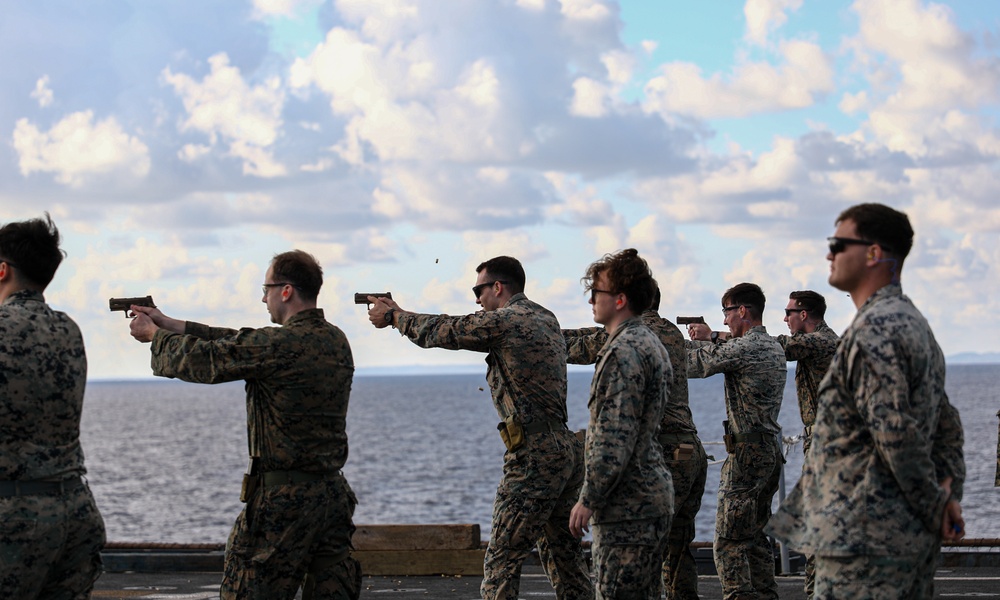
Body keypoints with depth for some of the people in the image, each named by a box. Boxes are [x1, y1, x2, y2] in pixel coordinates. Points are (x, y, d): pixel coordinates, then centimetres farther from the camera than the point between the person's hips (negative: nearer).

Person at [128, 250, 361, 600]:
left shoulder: (279, 345, -18)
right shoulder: (336, 341, 9)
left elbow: (204, 359, -6)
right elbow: (238, 344, 16)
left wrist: (155, 335, 14)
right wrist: (171, 325, 19)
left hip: (283, 497, -8)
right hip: (333, 493, 8)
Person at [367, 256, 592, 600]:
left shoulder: (503, 320, -10)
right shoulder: (545, 319, 17)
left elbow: (440, 332, 1)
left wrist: (393, 316, 18)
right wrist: (402, 315, 28)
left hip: (535, 456, -9)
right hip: (568, 451, 9)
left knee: (502, 561, -3)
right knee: (564, 557, 14)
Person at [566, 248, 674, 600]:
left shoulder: (624, 352, -17)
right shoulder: (650, 343, 16)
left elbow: (616, 438, -22)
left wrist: (588, 499, -17)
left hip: (625, 505, -10)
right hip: (652, 495, 10)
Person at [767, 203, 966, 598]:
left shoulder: (874, 331, -16)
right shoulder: (914, 323, 18)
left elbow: (895, 435, -21)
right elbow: (946, 422, 21)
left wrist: (935, 506, -11)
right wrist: (950, 492, 11)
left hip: (864, 536, -10)